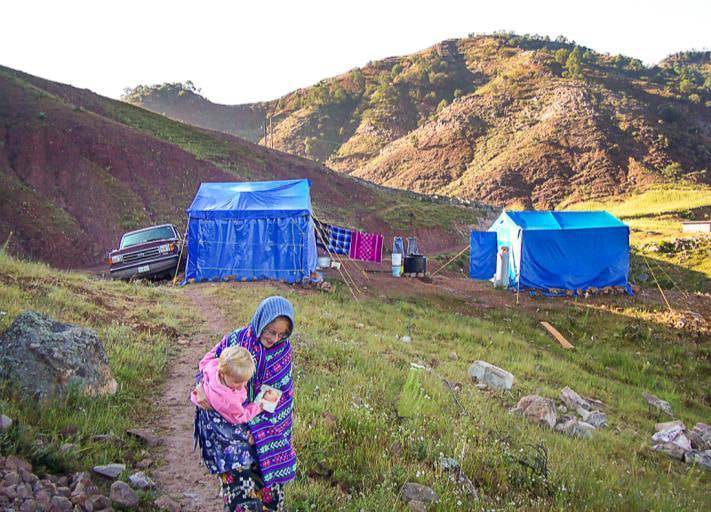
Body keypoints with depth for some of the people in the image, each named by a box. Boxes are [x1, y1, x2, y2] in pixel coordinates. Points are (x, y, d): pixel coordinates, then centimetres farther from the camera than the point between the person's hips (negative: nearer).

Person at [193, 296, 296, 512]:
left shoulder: (283, 349, -6)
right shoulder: (236, 340, -10)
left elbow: (281, 391, -2)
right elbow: (208, 363, 2)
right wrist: (201, 387, -16)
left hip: (267, 427, 1)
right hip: (232, 425, -1)